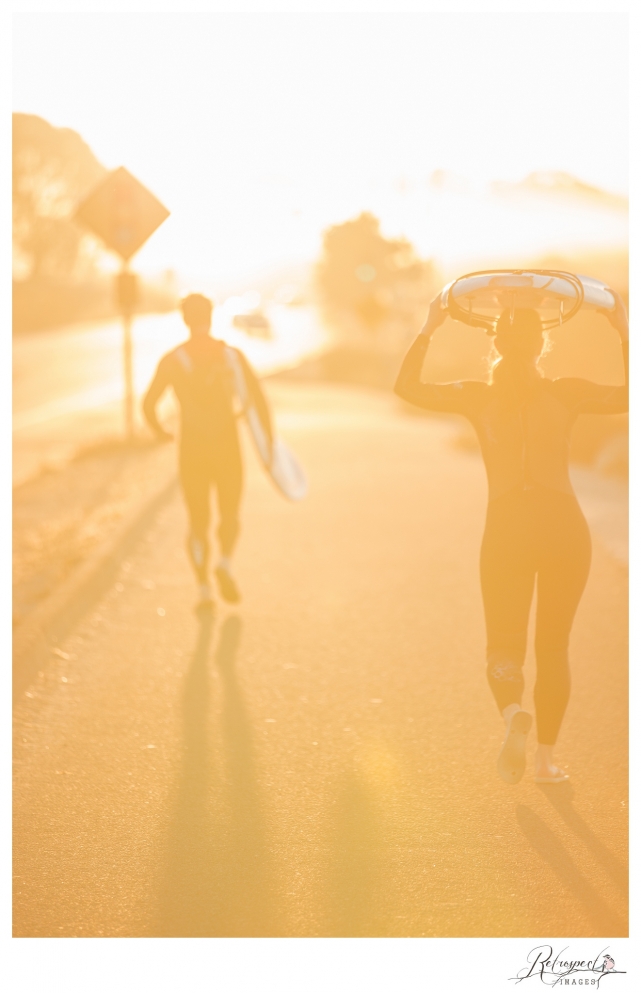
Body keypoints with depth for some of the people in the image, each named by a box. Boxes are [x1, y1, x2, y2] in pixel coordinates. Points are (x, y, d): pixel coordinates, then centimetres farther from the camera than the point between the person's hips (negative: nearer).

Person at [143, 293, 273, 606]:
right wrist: (270, 440, 0)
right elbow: (259, 399, -9)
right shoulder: (233, 355, -3)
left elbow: (149, 403, -8)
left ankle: (204, 589, 2)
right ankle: (225, 562, -10)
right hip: (227, 447, 0)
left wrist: (159, 431, 12)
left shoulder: (172, 360, -4)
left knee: (198, 522, 15)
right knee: (230, 516, 19)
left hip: (192, 449, 0)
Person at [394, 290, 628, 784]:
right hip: (565, 525, 1)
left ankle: (514, 712, -24)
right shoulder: (567, 394, 0)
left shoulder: (479, 397, 1)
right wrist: (625, 332, 4)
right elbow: (630, 395, 4)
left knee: (505, 645, 8)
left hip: (507, 526, 0)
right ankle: (547, 757, 16)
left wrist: (429, 330, 3)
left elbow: (408, 387, 5)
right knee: (554, 646, 15)